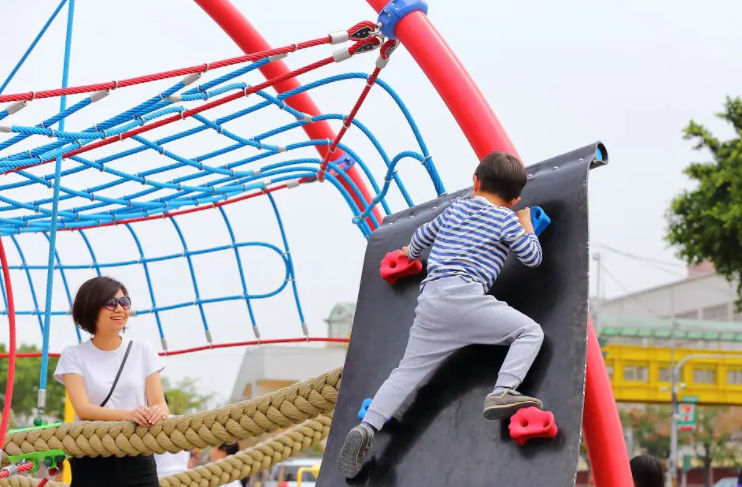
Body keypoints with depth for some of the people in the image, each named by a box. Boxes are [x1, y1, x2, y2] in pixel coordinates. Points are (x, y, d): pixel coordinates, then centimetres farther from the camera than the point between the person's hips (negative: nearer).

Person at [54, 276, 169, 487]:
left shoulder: (142, 350, 8)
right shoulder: (74, 355, 2)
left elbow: (158, 402, 2)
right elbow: (82, 408, -11)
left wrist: (159, 412, -25)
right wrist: (128, 415, -30)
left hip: (138, 462, 1)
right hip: (91, 464, -1)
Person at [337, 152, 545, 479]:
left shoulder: (456, 207, 26)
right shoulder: (506, 219, 10)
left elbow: (423, 234, 42)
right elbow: (533, 258, 18)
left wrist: (411, 253, 64)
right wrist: (526, 225, 35)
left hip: (429, 301, 5)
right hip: (463, 297, -5)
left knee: (407, 372, 8)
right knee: (530, 331, 0)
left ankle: (366, 427, -10)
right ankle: (503, 393, -22)